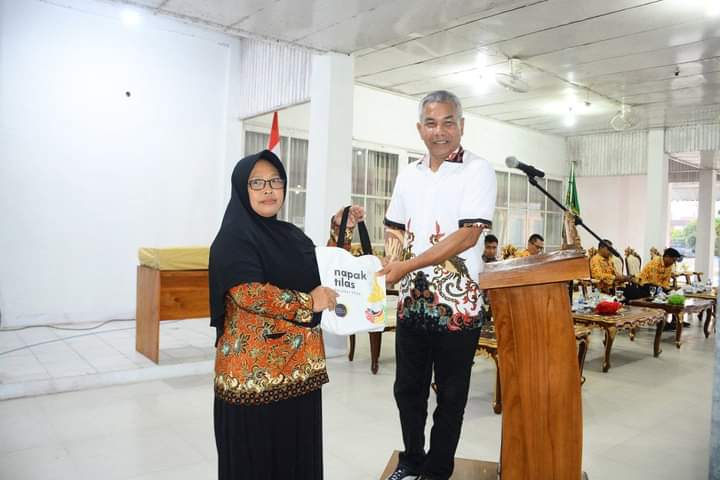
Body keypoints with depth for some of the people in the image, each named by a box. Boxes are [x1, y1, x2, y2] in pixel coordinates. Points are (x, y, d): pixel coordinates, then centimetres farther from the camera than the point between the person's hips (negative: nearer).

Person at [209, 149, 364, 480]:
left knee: (298, 452, 15)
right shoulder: (233, 238, -9)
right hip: (254, 371, -7)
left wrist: (340, 230, 12)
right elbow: (248, 293, -23)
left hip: (299, 366, 7)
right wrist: (308, 302, -16)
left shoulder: (292, 235, 13)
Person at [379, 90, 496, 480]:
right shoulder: (408, 175, 9)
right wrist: (392, 263, -3)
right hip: (412, 300, 5)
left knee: (451, 394, 10)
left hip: (458, 303, -5)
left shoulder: (478, 171, -8)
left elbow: (467, 235, -18)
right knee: (407, 388, 15)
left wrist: (407, 265, -19)